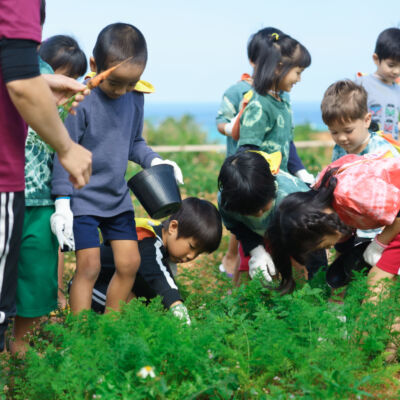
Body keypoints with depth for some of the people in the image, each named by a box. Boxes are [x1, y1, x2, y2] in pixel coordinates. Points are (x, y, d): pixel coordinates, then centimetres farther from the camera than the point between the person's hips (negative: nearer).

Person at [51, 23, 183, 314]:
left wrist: (154, 161, -4)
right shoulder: (81, 102, -18)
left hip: (118, 198, 7)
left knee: (130, 263, 7)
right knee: (89, 266, -8)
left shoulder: (135, 98, 2)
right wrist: (62, 205, -19)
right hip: (83, 199, -6)